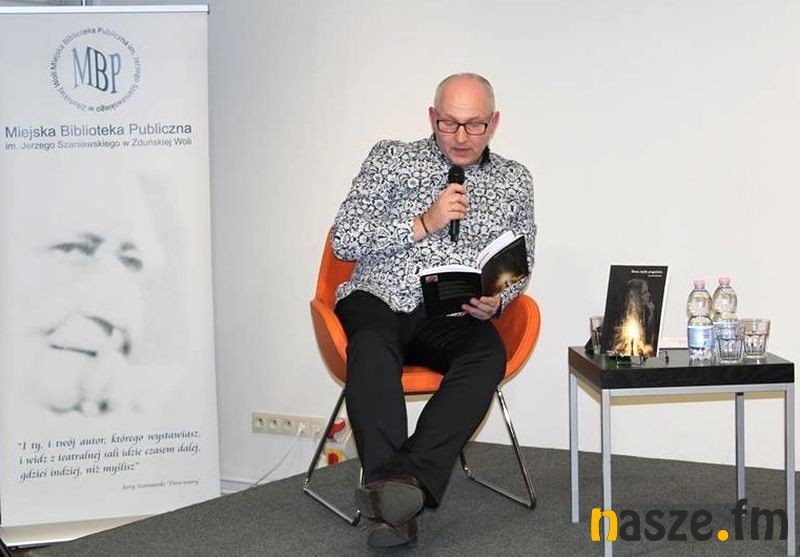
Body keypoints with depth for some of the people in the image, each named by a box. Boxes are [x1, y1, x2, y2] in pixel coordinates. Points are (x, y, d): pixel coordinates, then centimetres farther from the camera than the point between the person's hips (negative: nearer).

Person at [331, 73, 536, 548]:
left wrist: (496, 300, -6)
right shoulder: (391, 158, 10)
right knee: (373, 344, -37)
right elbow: (344, 241, 2)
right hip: (378, 300, -1)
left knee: (488, 354, -33)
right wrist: (423, 224, -8)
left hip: (453, 316, 2)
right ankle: (395, 490, -43)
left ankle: (410, 478, -43)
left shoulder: (514, 181, 15)